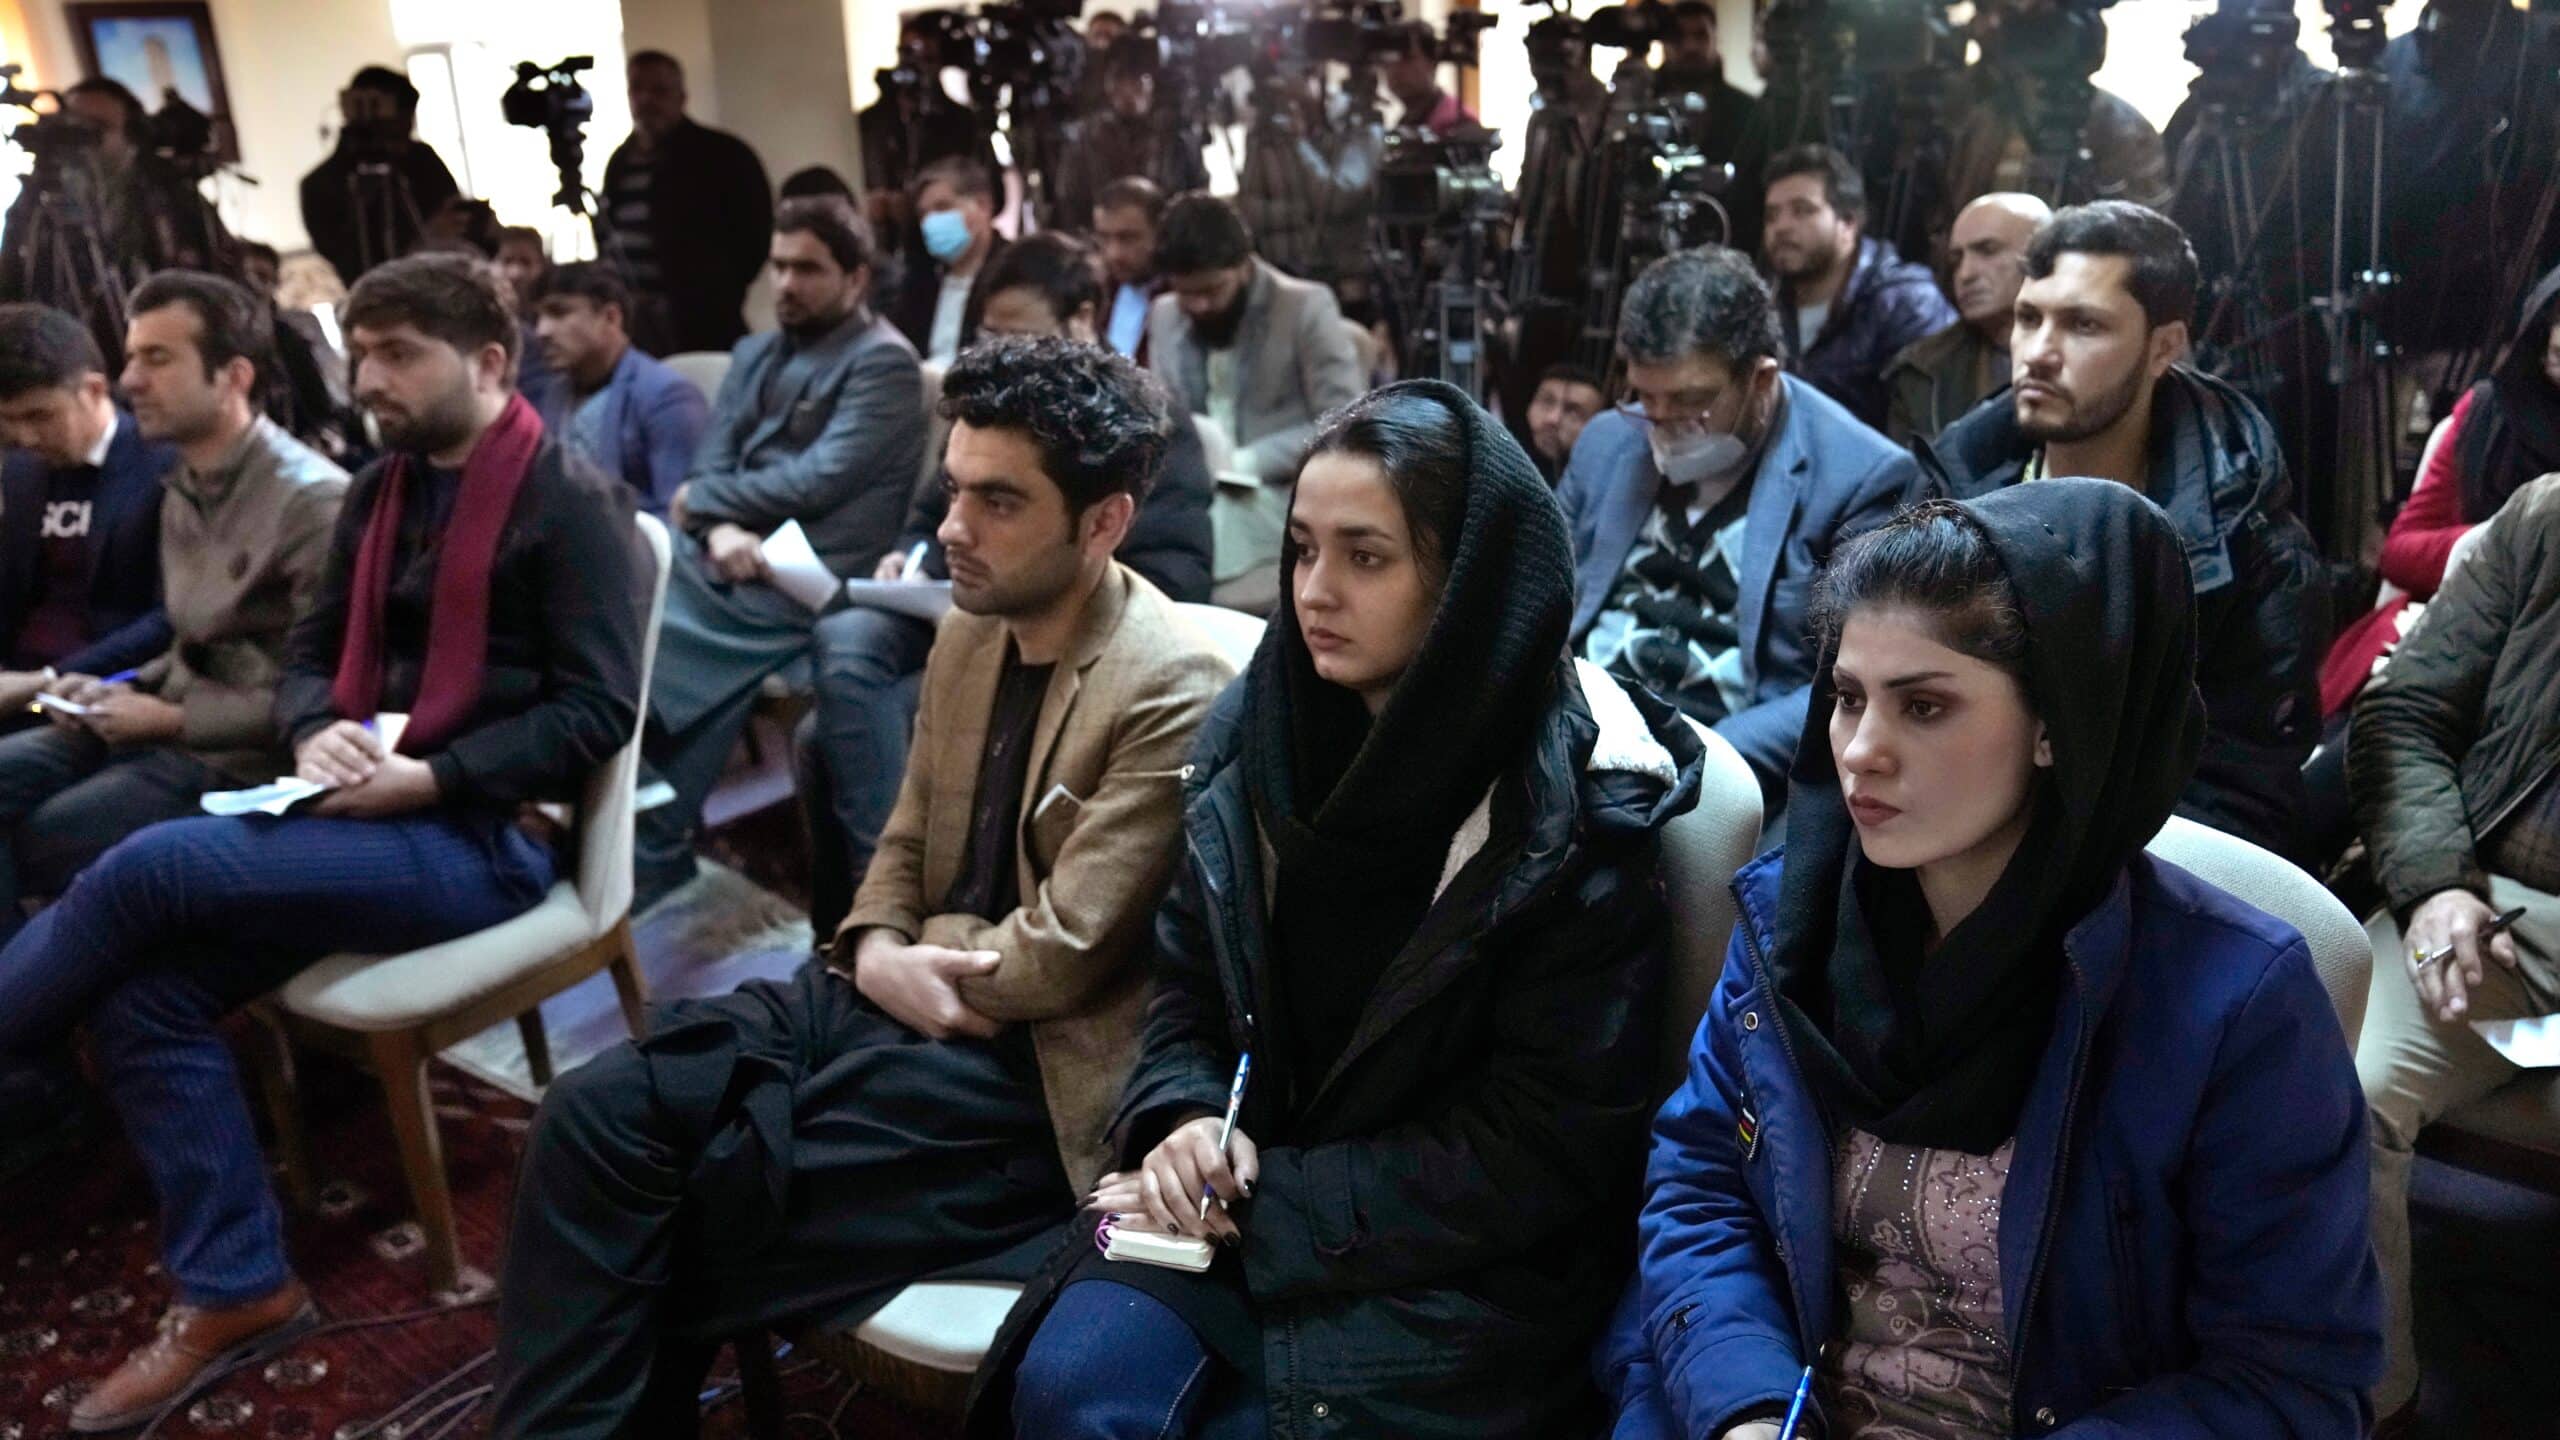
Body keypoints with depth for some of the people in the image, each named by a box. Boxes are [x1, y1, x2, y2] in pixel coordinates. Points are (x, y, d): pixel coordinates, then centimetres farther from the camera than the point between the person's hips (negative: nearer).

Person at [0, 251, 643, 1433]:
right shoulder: (379, 493, 16)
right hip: (366, 815, 8)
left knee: (148, 868, -20)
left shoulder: (570, 505, -8)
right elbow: (311, 650, 18)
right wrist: (316, 729, -6)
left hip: (482, 838, -8)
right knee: (144, 995, -12)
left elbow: (597, 710, -14)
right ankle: (234, 1291, -2)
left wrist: (427, 779, -21)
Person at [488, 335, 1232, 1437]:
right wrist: (877, 953, -6)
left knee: (713, 1190, -16)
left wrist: (903, 953, -3)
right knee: (595, 1115, -10)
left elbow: (1057, 959, -19)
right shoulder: (969, 633, 8)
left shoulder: (1175, 693, -18)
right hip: (903, 1001, 8)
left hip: (1025, 1059, -7)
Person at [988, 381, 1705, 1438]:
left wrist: (1273, 1205, -15)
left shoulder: (1580, 809, -14)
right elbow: (1186, 988, 10)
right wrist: (1184, 1117, -12)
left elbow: (1542, 1145, -14)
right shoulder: (1255, 732, 1)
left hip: (1465, 1262, -3)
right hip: (1242, 1196, 4)